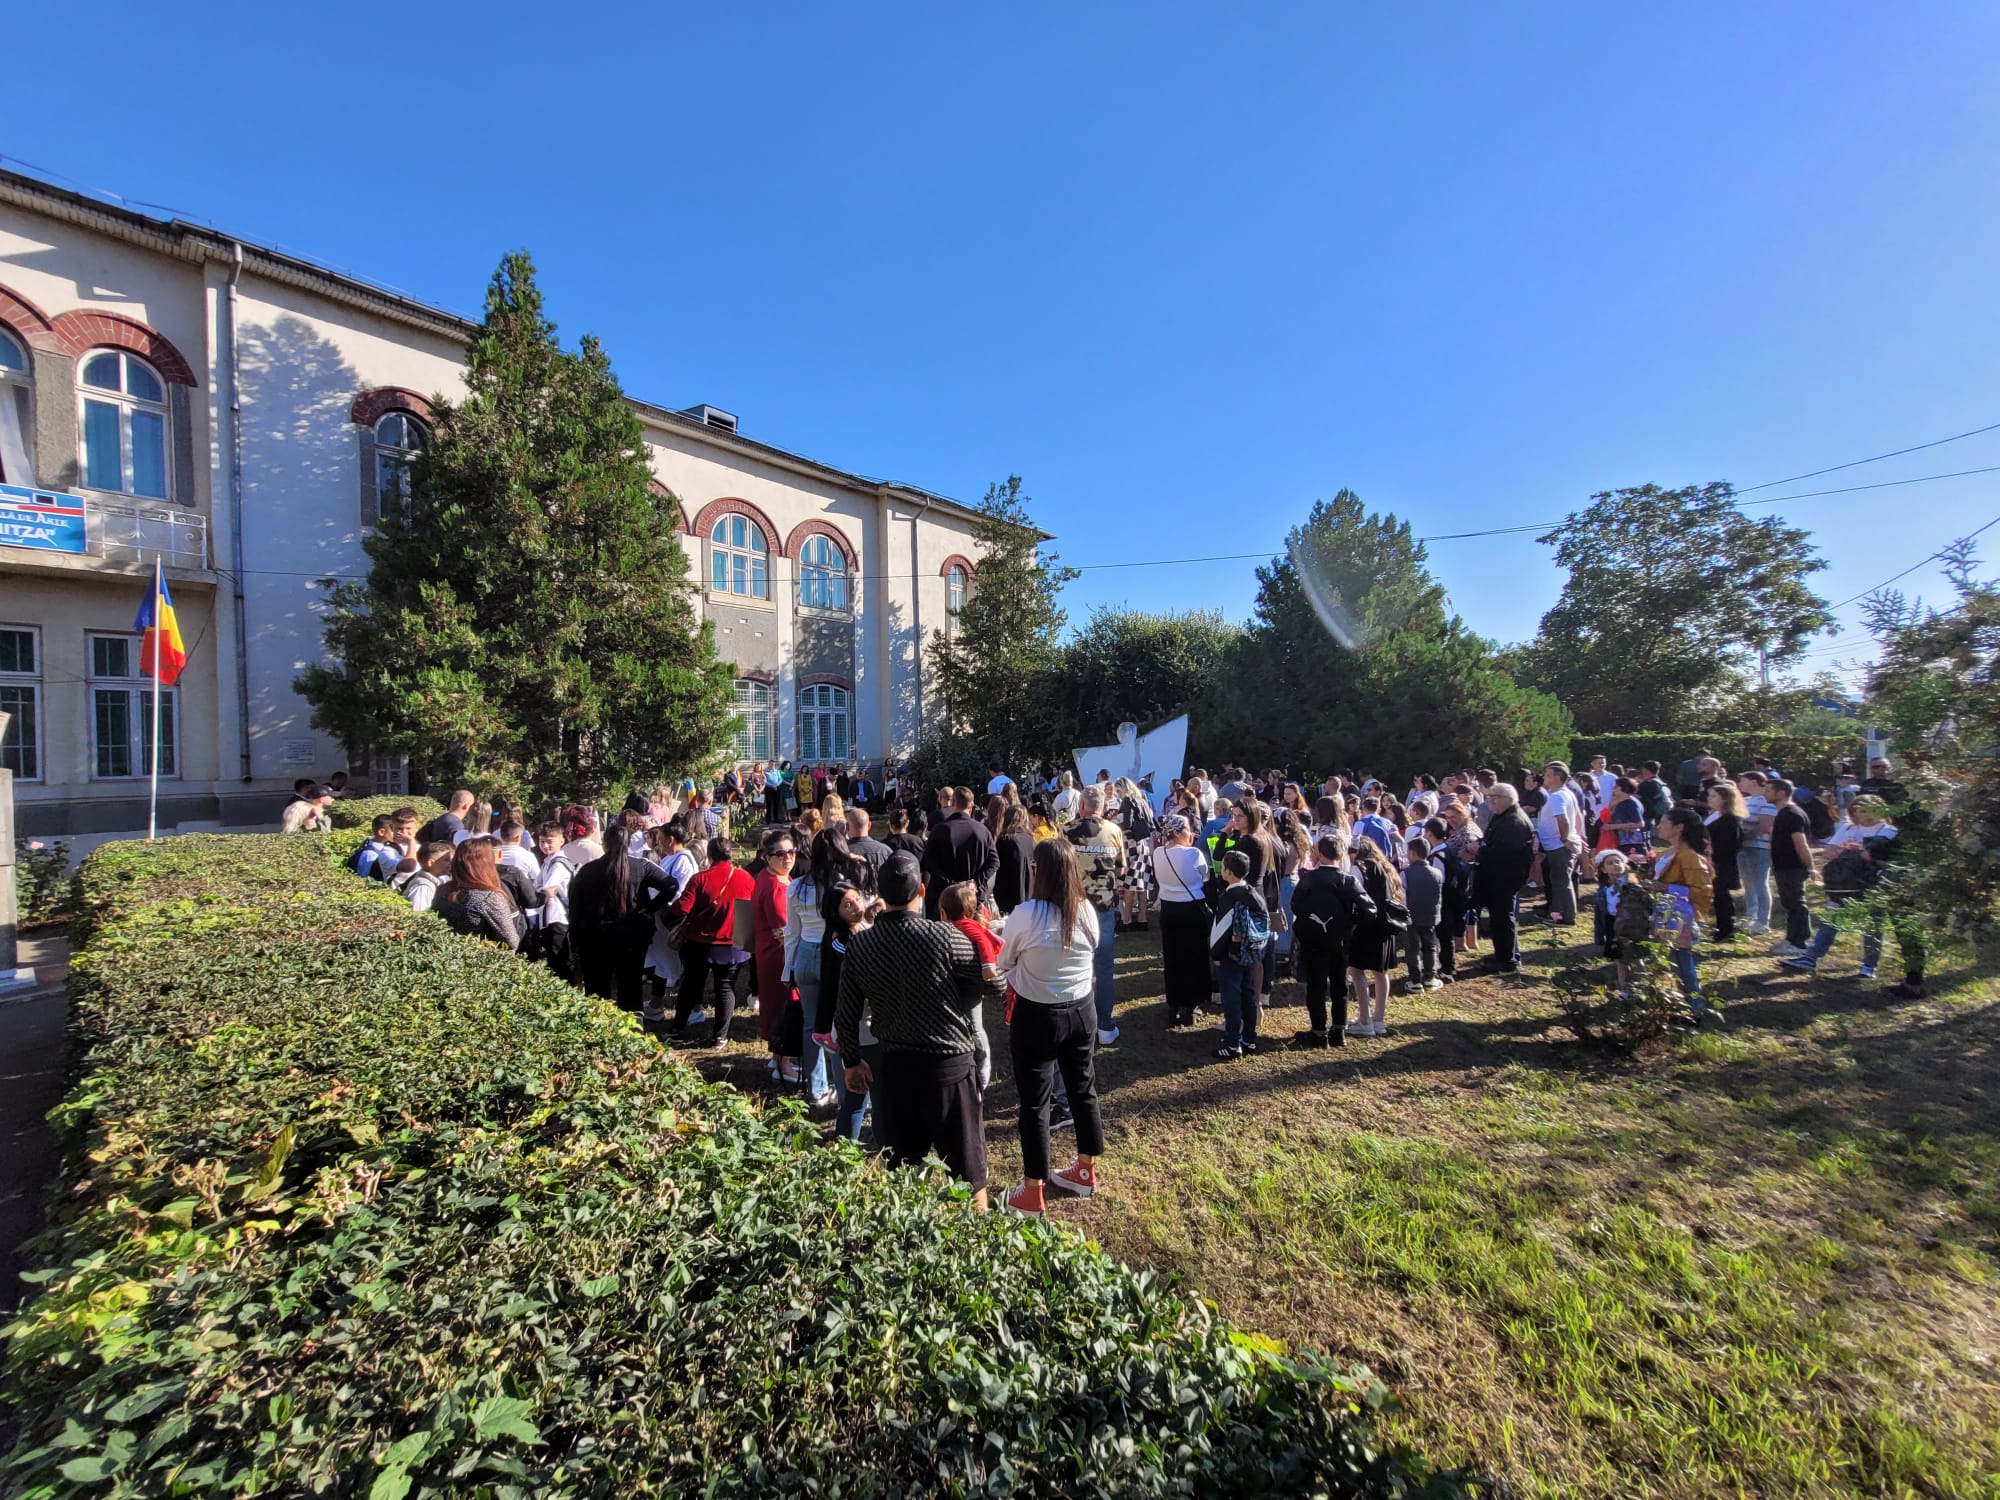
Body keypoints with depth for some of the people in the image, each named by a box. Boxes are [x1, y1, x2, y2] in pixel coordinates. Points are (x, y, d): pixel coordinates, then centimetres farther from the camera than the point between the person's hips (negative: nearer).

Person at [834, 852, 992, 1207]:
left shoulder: (858, 945, -7)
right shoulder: (944, 936, -19)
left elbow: (847, 1015, 1)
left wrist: (851, 1062, 16)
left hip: (893, 1065, 4)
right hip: (950, 1062, -3)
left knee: (902, 1165, 20)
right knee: (966, 1165, 12)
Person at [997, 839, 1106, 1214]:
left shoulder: (1026, 915, -22)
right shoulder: (1088, 912, -7)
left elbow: (1004, 962, -5)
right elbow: (1089, 958, 6)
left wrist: (1024, 966, 16)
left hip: (1037, 1017, -5)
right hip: (1082, 1011, 5)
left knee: (1035, 1102, 9)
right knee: (1083, 1090, 20)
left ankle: (1033, 1190, 22)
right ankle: (1085, 1172, 39)